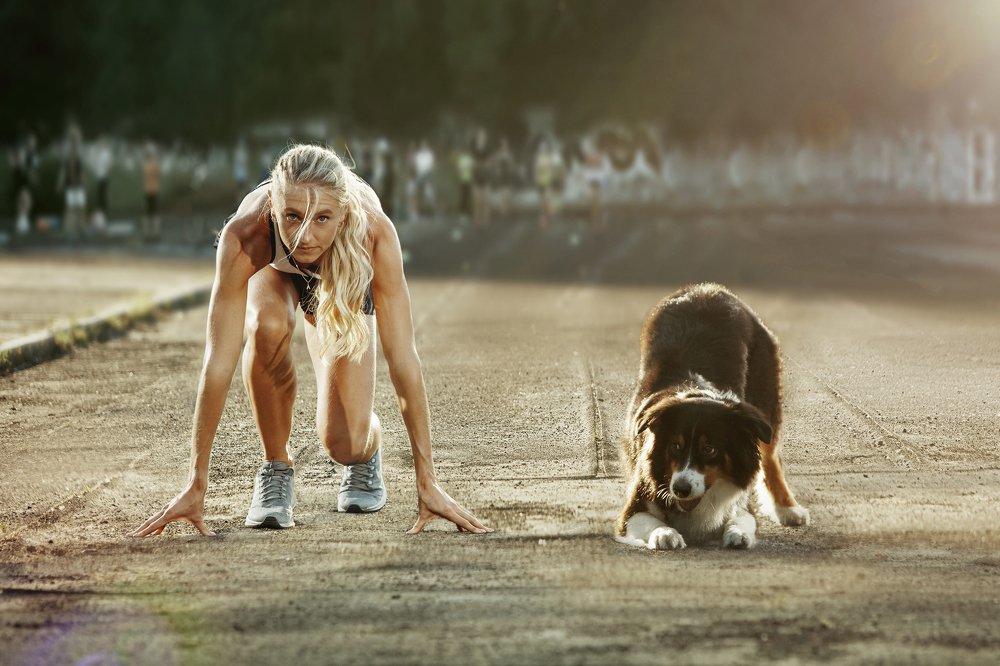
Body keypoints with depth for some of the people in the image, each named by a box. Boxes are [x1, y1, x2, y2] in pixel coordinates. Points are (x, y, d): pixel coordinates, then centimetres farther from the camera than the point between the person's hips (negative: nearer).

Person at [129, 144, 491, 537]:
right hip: (274, 273, 0)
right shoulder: (243, 235, -42)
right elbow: (219, 362, -41)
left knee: (343, 443, -15)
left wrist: (427, 482, -37)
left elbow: (403, 360, -38)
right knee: (269, 325, -36)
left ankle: (367, 449, 24)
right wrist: (195, 486, -40)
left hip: (343, 286, 0)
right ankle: (276, 468, -12)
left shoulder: (374, 232, -42)